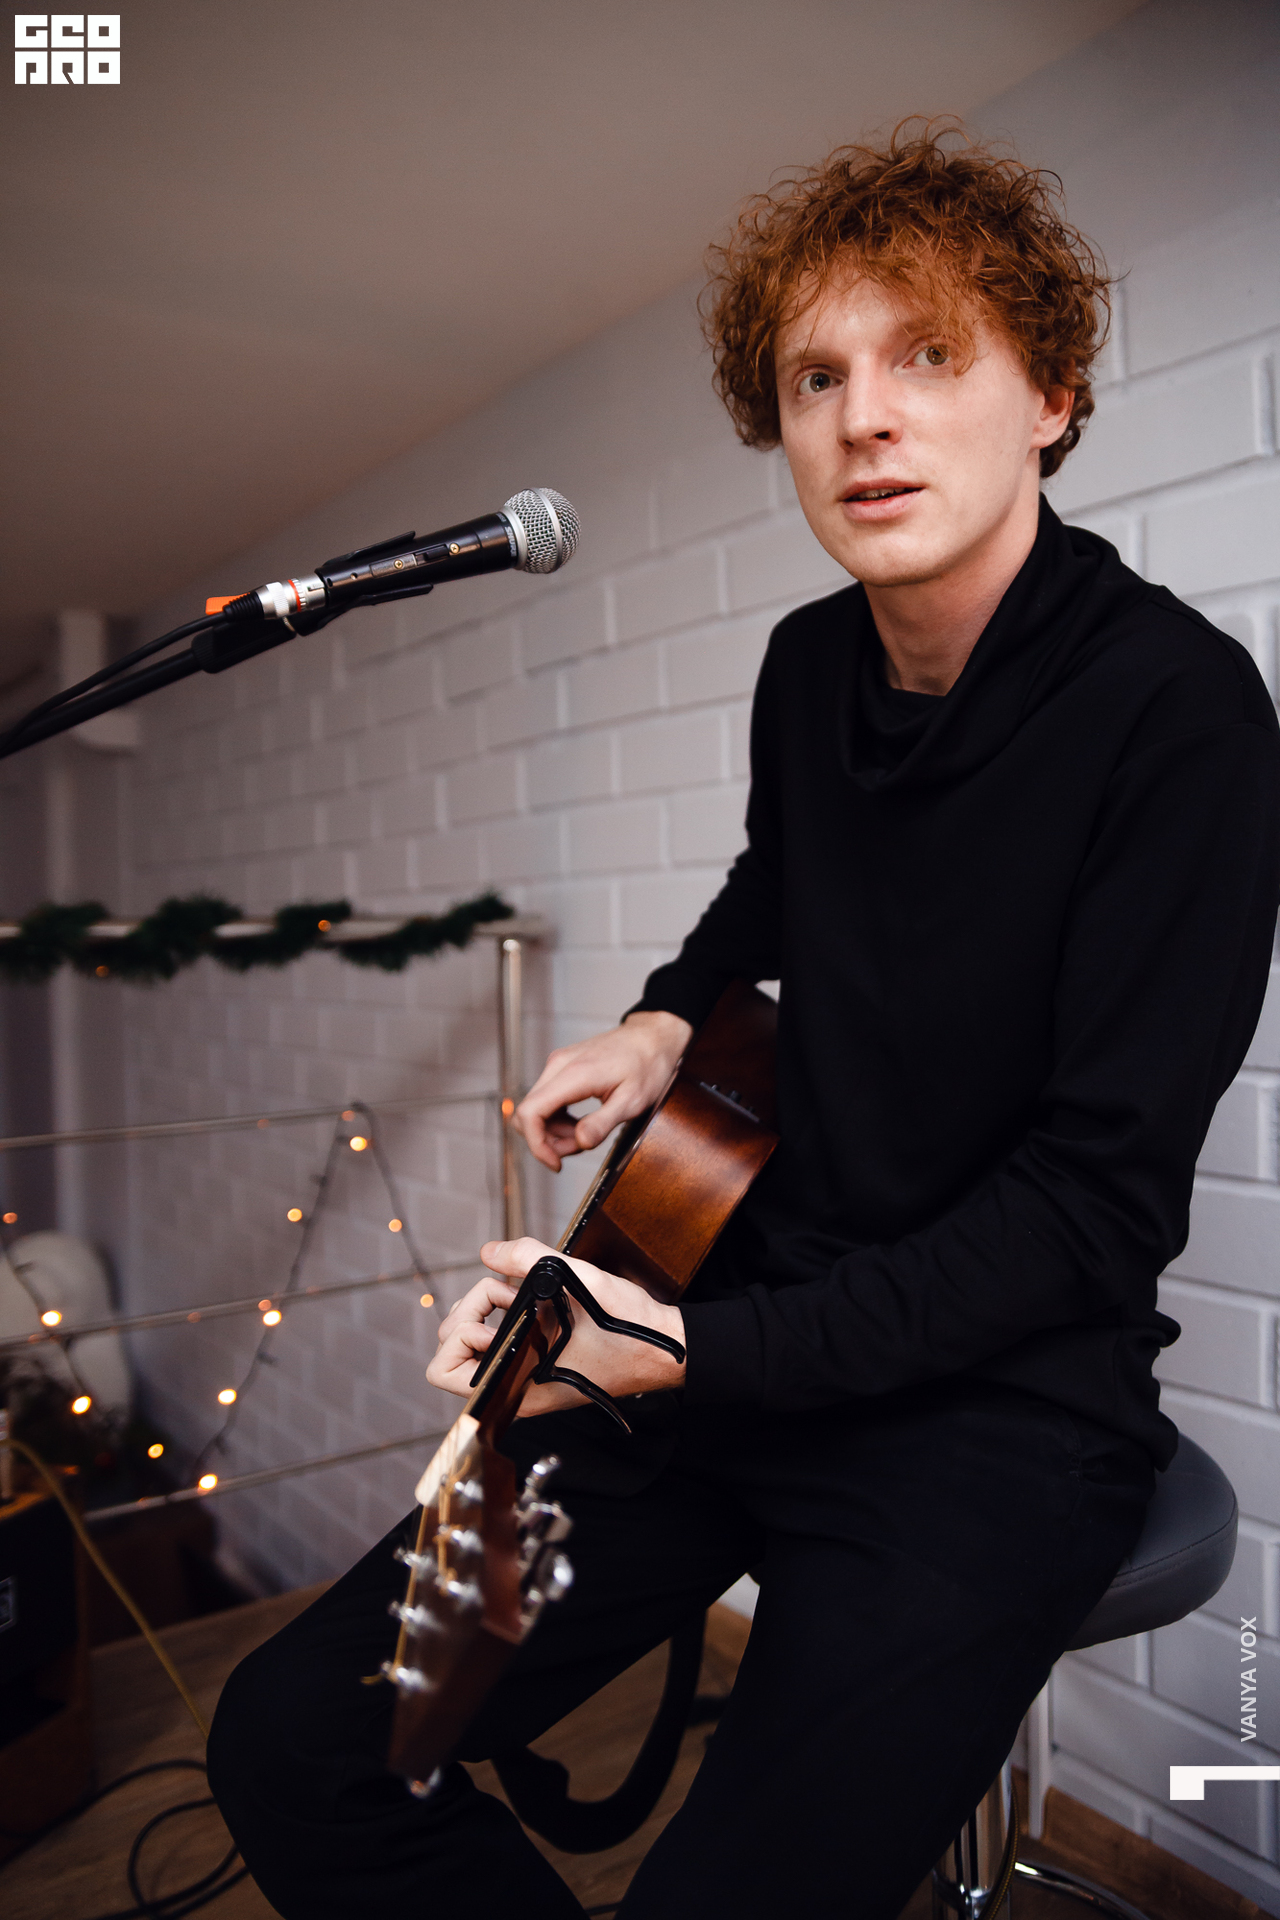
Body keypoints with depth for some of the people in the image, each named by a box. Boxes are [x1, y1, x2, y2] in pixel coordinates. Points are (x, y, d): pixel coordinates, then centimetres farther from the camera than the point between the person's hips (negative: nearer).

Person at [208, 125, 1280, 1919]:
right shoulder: (811, 666, 4)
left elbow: (1099, 1205, -17)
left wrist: (700, 1352, -21)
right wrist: (666, 1016, 7)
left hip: (1003, 1410, -5)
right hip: (744, 1337, 6)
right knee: (292, 1741, 0)